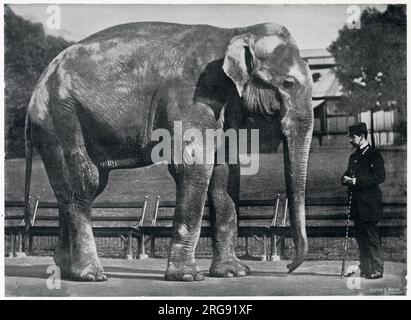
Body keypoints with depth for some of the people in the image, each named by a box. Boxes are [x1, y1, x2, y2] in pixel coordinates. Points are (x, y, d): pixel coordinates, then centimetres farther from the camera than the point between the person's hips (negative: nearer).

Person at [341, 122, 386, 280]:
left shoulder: (374, 155, -6)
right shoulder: (354, 156, 18)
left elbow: (380, 177, -15)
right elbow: (348, 173, 25)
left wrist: (358, 181, -19)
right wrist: (345, 178, 1)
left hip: (369, 205, -7)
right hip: (357, 205, 8)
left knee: (371, 237, -6)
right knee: (360, 237, 10)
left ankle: (377, 269, 0)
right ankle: (364, 269, 16)